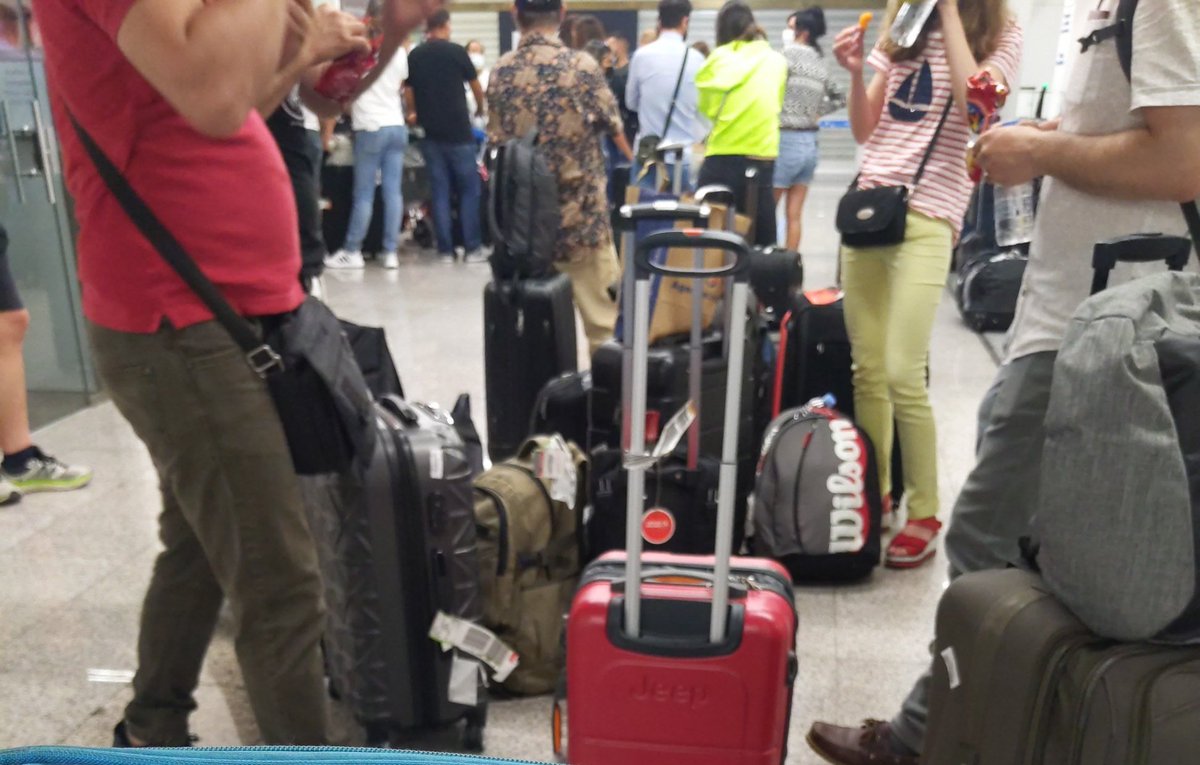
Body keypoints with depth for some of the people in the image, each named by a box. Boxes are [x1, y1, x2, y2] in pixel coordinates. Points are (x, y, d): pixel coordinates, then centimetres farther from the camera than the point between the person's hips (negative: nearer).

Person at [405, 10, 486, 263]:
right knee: (469, 191, 5)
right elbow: (476, 87, 7)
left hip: (431, 134, 4)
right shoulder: (456, 51, -5)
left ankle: (445, 250, 7)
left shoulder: (414, 56, 4)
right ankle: (472, 248, 5)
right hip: (459, 132, -3)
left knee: (440, 192, 7)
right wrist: (480, 108, 28)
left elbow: (408, 92, 12)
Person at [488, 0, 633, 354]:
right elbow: (614, 130, 2)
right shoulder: (582, 66, -7)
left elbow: (496, 140, 11)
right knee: (600, 317, 4)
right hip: (581, 212, -4)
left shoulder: (500, 71, 3)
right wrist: (635, 164, 19)